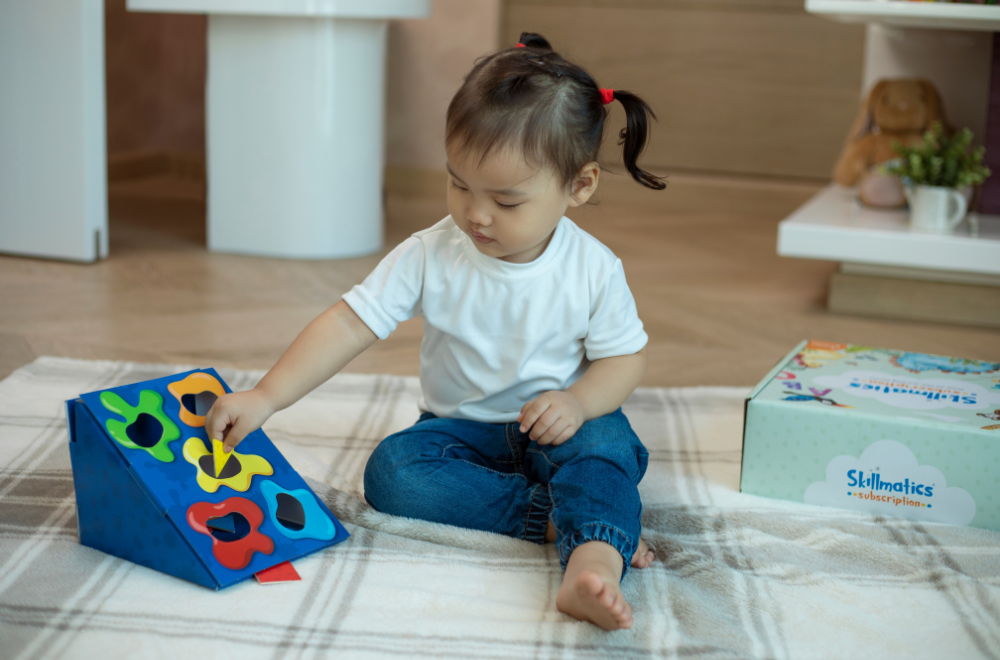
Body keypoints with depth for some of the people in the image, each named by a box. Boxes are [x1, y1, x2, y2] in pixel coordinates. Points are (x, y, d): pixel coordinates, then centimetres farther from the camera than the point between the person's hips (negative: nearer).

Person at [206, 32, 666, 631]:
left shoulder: (593, 270, -13)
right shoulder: (430, 257, -14)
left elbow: (627, 356, -4)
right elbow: (349, 323, -17)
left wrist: (579, 401, -26)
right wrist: (266, 397, -27)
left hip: (554, 427, -2)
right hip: (461, 429, 2)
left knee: (602, 443, -34)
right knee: (390, 473, -26)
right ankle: (557, 517, -30)